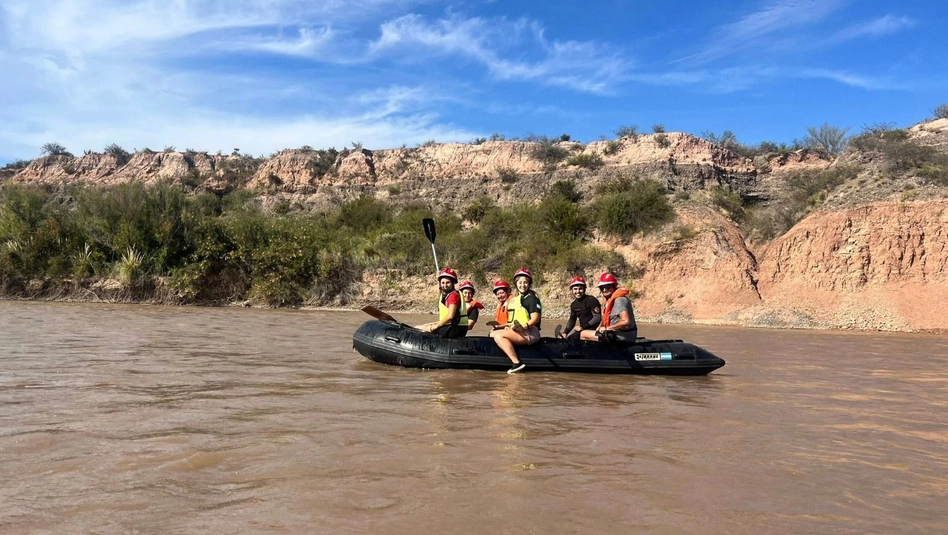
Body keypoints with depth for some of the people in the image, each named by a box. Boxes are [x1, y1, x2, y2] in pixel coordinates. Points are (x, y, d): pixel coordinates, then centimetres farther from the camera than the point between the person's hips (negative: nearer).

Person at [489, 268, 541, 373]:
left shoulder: (531, 298, -6)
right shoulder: (514, 299, 20)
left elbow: (535, 318, -15)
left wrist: (524, 326, -29)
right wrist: (508, 326, 8)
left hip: (530, 333, -9)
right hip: (517, 332, 10)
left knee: (499, 336, -24)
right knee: (492, 334, 5)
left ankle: (517, 363, -32)